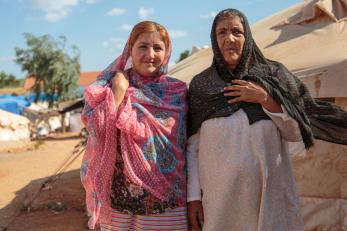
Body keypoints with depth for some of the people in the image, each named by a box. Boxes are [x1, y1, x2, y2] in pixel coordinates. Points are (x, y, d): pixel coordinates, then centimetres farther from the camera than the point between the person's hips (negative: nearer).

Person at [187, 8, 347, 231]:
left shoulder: (272, 75, 2)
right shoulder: (200, 85, 3)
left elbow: (296, 133, 1)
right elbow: (192, 146, 2)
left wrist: (266, 99, -11)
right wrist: (193, 196, -2)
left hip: (269, 192, 0)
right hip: (219, 196, 0)